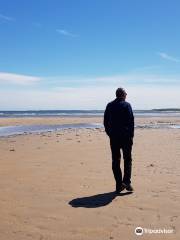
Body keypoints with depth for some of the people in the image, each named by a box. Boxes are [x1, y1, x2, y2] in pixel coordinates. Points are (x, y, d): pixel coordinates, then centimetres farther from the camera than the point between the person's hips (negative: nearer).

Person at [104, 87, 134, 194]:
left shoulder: (109, 106, 9)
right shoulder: (127, 105, -4)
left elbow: (105, 122, 10)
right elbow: (131, 121, -9)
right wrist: (131, 136, -4)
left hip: (113, 137, 3)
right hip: (125, 137, -3)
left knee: (115, 161, 7)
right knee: (127, 159, 8)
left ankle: (119, 185, 9)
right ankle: (126, 182, -5)